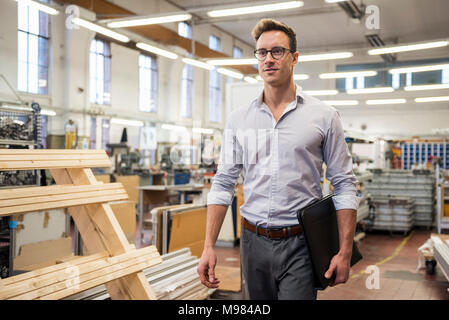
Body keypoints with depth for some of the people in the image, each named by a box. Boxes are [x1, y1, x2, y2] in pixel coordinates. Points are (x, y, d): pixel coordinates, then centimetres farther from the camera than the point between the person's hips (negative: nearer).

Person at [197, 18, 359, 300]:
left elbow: (344, 185, -1)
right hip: (254, 242, 3)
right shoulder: (238, 119, 6)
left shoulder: (324, 116, -1)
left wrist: (345, 252, -7)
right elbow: (223, 183, 6)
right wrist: (209, 246, -1)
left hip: (299, 245, -3)